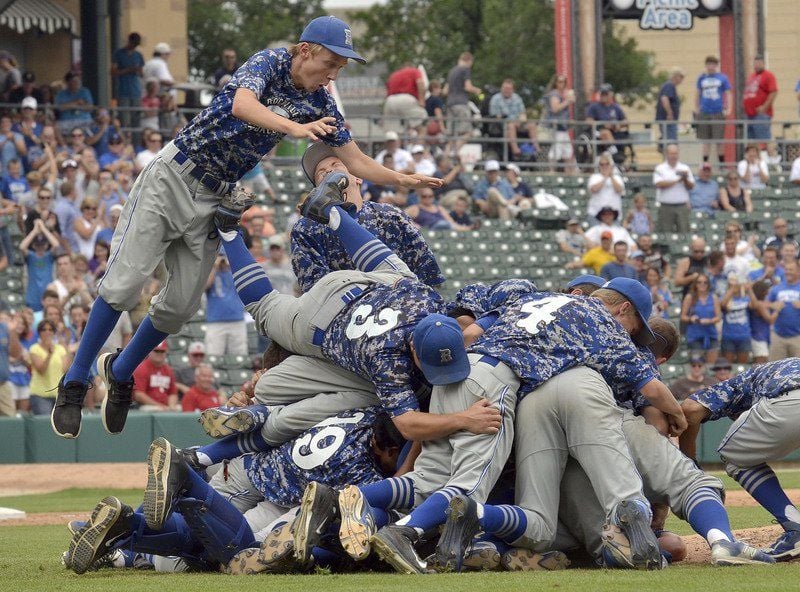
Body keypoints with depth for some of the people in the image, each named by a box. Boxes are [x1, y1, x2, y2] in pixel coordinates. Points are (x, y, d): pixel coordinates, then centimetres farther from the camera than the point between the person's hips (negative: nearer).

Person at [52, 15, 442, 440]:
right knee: (125, 285, -12)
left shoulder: (320, 104, 2)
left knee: (181, 305, 1)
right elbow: (242, 106, -36)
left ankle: (119, 373, 25)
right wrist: (296, 128, -51)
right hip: (173, 177, -6)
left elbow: (355, 161, 7)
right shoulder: (270, 63, -15)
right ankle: (74, 384, -1)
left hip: (216, 199, 6)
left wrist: (403, 180, -9)